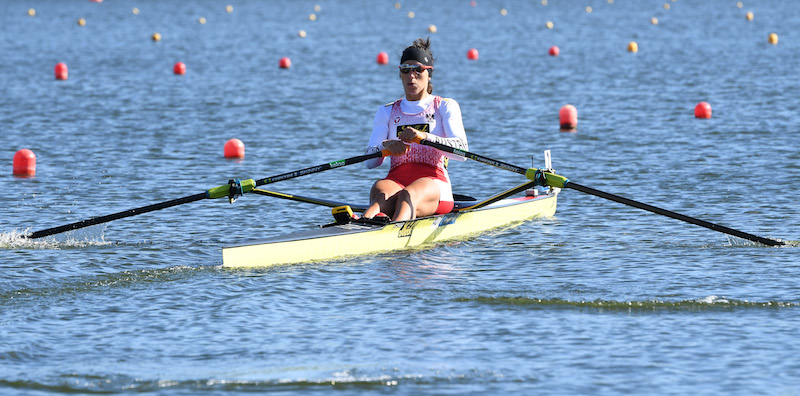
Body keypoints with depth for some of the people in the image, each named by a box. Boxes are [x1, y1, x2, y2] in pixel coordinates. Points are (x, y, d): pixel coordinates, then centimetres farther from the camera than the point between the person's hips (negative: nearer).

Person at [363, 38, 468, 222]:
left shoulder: (445, 107, 12)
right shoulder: (387, 112, 22)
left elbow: (462, 151, -7)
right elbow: (369, 161, 8)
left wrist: (424, 137, -24)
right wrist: (386, 146, -17)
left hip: (434, 185, -2)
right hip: (396, 180, 2)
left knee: (408, 195, -40)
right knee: (381, 190, -37)